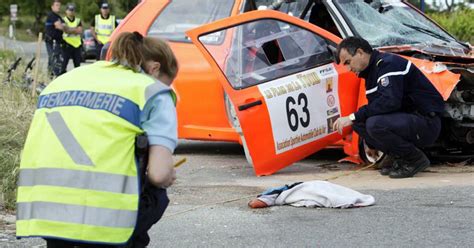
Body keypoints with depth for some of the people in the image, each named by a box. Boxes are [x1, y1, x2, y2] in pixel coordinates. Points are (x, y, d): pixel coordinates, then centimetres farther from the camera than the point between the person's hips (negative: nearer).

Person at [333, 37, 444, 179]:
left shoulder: (388, 63, -16)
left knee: (375, 124, -31)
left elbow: (390, 102, -29)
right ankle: (396, 156, 5)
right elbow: (375, 107, 25)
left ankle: (416, 159, -11)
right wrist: (371, 144, 30)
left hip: (427, 123, -10)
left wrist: (353, 117, -26)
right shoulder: (372, 71, 15)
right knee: (358, 122, -1)